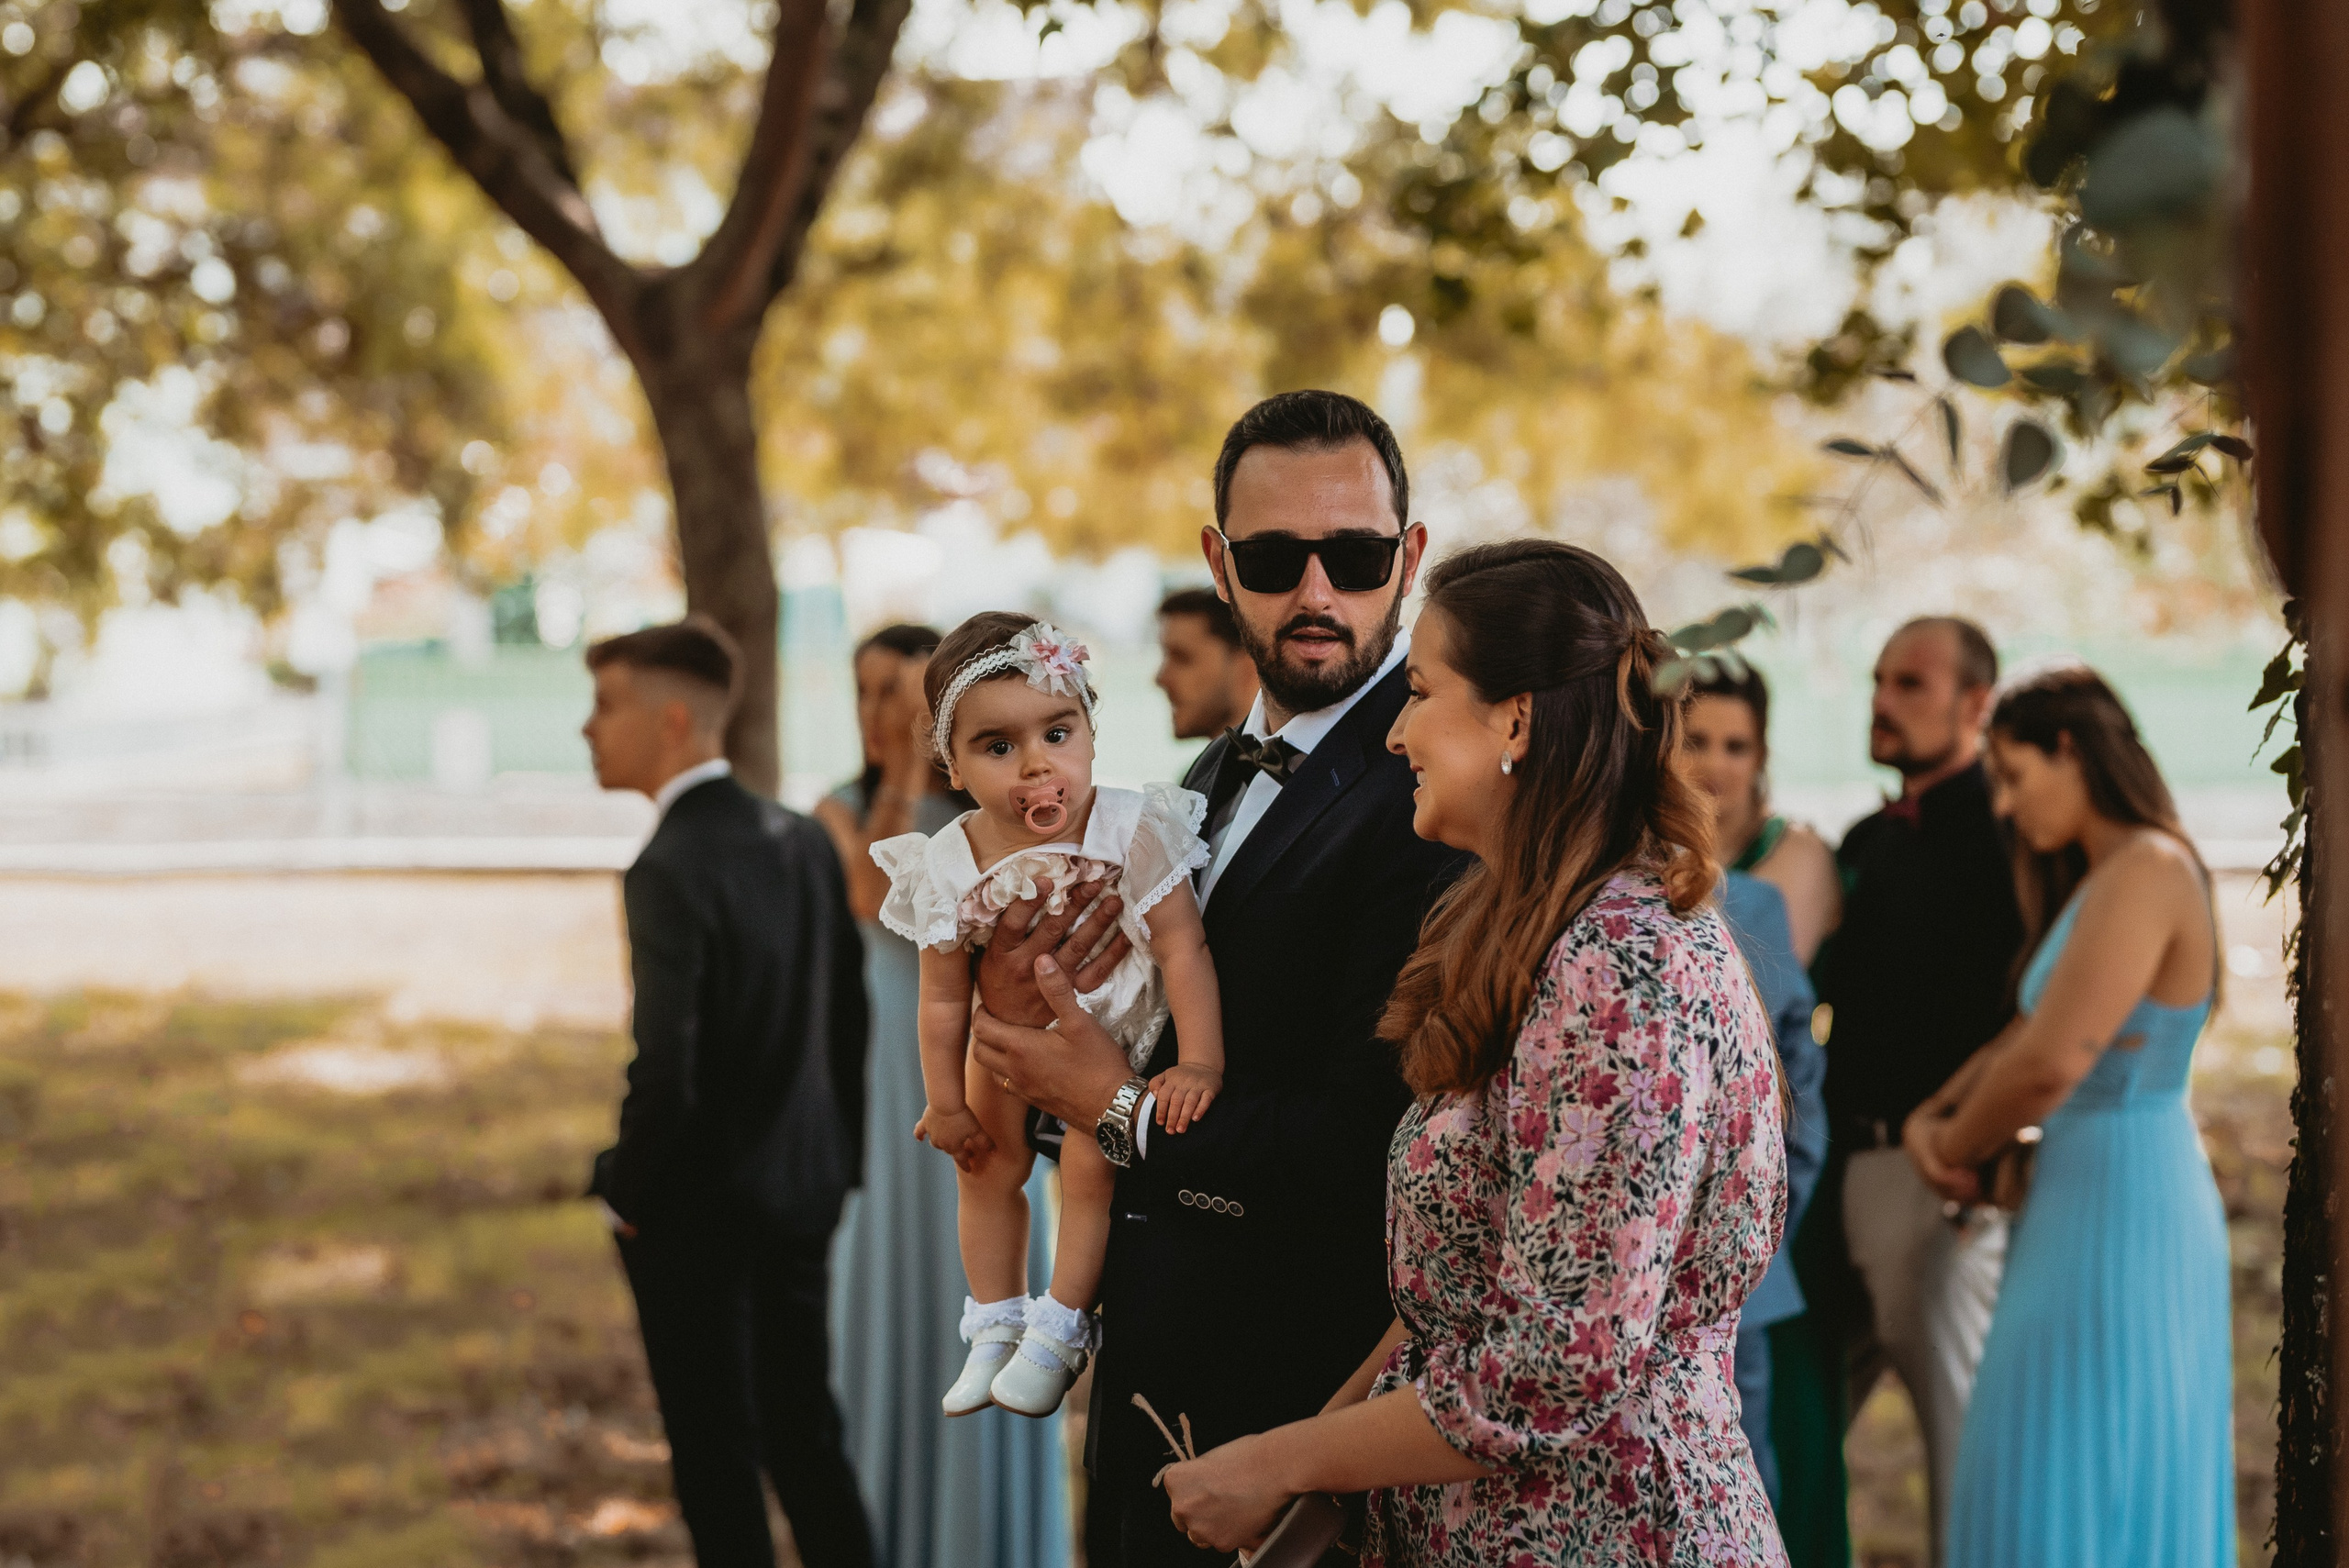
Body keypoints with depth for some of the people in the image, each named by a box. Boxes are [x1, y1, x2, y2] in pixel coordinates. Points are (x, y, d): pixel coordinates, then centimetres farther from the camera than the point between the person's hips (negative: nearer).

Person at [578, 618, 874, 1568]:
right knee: (806, 1436, 18)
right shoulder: (803, 840, 1)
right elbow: (850, 1018, 7)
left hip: (698, 1213, -7)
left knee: (716, 1458, 7)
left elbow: (665, 1073, -26)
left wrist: (624, 1190, -10)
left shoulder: (670, 872, -22)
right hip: (804, 1194, 7)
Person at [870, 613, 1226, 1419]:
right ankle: (997, 1323, 32)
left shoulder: (1132, 831, -30)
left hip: (1116, 1029, -3)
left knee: (1090, 1168, -12)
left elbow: (1183, 948, -26)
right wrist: (944, 1104, -2)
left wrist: (1200, 1062, -32)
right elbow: (945, 998, -9)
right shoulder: (949, 868, -22)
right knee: (987, 1167, 11)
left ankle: (1061, 1331, 9)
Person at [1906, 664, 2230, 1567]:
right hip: (2092, 1194, 10)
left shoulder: (2148, 872, -18)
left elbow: (2052, 1062, -24)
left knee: (2086, 1491, -2)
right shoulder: (2099, 878, 14)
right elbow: (2027, 1034, 16)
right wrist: (1930, 1117, -1)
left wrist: (1961, 1147, -7)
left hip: (2120, 1200, -10)